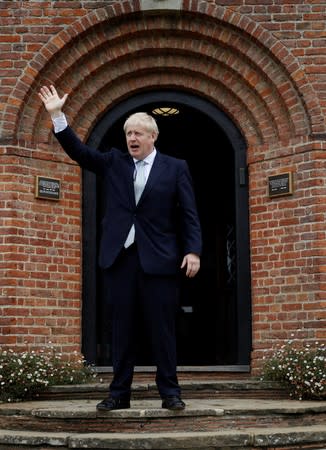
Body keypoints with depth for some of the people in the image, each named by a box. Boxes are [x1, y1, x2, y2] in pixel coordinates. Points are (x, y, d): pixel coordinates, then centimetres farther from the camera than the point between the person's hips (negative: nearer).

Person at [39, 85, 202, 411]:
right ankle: (119, 392, 13)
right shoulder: (113, 162, 13)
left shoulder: (176, 168, 5)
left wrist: (193, 251, -8)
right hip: (119, 258, 3)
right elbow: (77, 151, 5)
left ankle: (170, 392, 9)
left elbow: (189, 215, 3)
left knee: (162, 328, 0)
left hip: (158, 260, -2)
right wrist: (57, 116, -4)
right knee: (121, 327, 6)